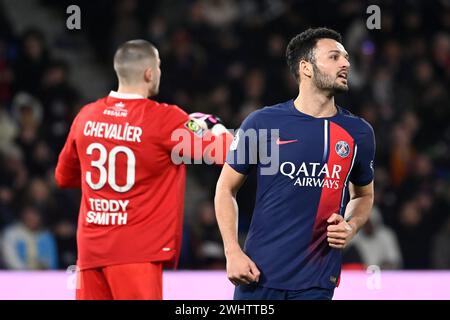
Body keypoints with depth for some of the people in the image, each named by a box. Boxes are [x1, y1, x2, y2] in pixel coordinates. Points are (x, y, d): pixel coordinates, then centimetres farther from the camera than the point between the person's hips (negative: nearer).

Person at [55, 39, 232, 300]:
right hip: (137, 251, -5)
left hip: (90, 249, 5)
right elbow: (223, 152, -8)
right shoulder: (165, 119, -10)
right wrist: (215, 126, 13)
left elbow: (64, 177, 19)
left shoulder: (86, 116, 5)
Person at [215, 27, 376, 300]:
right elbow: (226, 188, 5)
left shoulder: (359, 132, 5)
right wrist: (232, 252, -6)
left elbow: (364, 195, 20)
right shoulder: (262, 123, -3)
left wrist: (350, 228, -2)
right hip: (258, 275, -2)